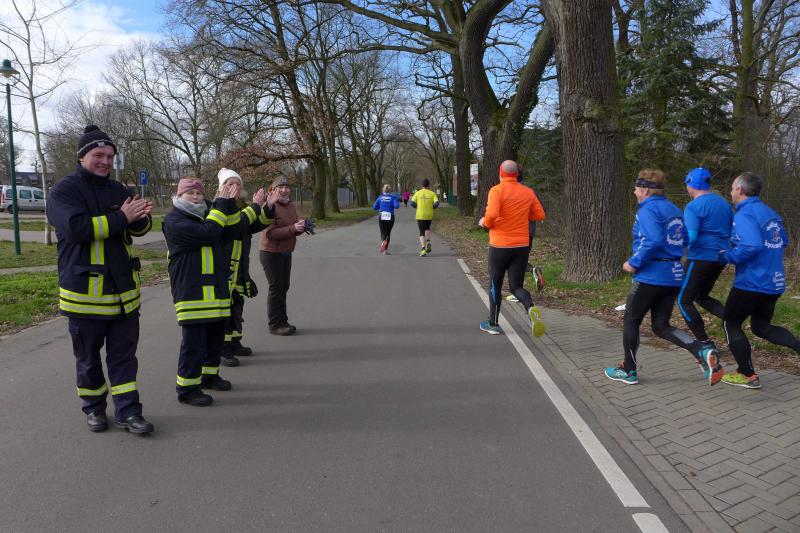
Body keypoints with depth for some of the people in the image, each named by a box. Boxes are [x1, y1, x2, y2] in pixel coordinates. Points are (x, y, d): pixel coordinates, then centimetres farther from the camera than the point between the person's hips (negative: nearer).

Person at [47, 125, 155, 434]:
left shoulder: (118, 189, 12)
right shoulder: (64, 191, -6)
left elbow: (141, 228, 8)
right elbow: (76, 227, -23)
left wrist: (140, 216, -15)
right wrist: (121, 218, -23)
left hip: (124, 289, 5)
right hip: (85, 290, -4)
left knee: (124, 355, 7)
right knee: (88, 358, 11)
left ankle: (127, 412, 13)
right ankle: (94, 408, 30)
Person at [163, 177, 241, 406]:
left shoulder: (207, 213, 18)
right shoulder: (175, 220, -10)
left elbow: (228, 232, 10)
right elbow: (206, 233, -23)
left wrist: (230, 204, 0)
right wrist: (222, 205, -15)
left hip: (216, 288, 8)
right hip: (191, 291, -8)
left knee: (216, 336, 17)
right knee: (194, 341, -7)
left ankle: (209, 375, 34)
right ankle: (186, 388, 5)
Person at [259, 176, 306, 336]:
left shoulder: (290, 206, 10)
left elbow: (295, 229, 12)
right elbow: (270, 233, -25)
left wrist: (301, 226, -12)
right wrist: (292, 228, -32)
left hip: (286, 252, 8)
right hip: (271, 252, -8)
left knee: (284, 287, 14)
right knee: (276, 287, -5)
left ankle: (282, 321, 25)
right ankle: (275, 324, 4)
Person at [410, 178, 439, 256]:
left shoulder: (417, 193, -1)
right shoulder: (432, 193, -2)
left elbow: (412, 203, -5)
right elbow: (436, 203, -12)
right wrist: (432, 207, 8)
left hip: (420, 215, -1)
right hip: (429, 215, 1)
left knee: (422, 232, 3)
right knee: (427, 229, 26)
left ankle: (423, 249, -13)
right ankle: (428, 243, 4)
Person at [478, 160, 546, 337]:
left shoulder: (496, 190, -10)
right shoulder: (528, 192, 4)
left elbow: (491, 215, -23)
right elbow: (540, 215, 9)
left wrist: (484, 223, -3)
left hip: (499, 246, -4)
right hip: (522, 246, 4)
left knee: (495, 285, 13)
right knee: (516, 286, 11)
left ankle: (493, 324, 23)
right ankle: (531, 308, -20)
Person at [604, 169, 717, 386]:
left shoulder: (648, 210, -13)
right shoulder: (674, 209, 13)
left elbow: (653, 241, -26)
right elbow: (685, 240, 16)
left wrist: (634, 263, -17)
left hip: (651, 276, -8)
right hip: (674, 276, 8)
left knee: (631, 321, 10)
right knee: (661, 326, 14)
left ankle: (628, 371, 19)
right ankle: (701, 350, -7)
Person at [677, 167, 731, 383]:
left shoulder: (693, 207, -12)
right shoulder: (724, 203, 13)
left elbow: (690, 237, -23)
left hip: (701, 258, -8)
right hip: (719, 258, 8)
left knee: (685, 300, 0)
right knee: (702, 297, 22)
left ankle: (706, 346, -9)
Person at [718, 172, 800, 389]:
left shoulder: (744, 215, -17)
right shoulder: (770, 213, 12)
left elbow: (752, 247, -29)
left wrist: (726, 257, -16)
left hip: (752, 282, -9)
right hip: (774, 282, 9)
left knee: (731, 323, 8)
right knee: (761, 327, 21)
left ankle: (747, 375, 12)